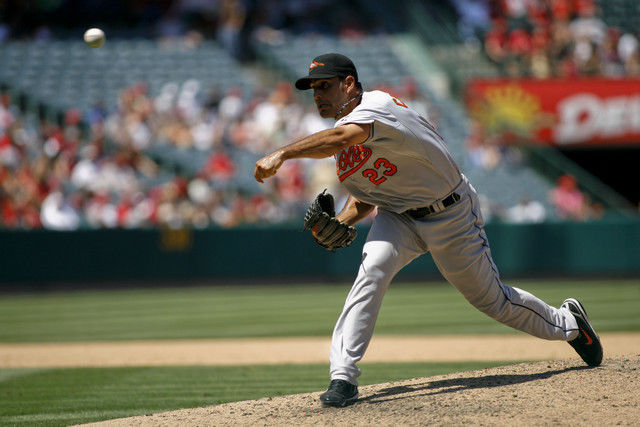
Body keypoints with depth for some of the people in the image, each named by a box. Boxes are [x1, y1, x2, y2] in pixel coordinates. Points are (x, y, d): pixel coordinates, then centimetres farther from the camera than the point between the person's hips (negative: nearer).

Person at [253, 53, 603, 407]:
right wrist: (338, 223, -8)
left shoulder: (376, 106, -27)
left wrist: (282, 155, -56)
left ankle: (567, 321, 37)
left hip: (450, 215, -5)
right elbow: (364, 198, 12)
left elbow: (341, 138, -49)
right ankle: (343, 375, -29)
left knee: (492, 299, 7)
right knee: (374, 268, -26)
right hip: (398, 217, 5)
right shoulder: (341, 143, 0)